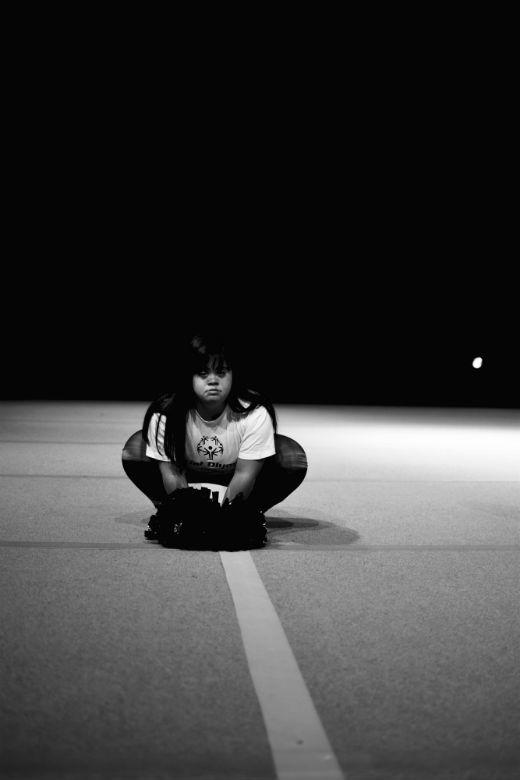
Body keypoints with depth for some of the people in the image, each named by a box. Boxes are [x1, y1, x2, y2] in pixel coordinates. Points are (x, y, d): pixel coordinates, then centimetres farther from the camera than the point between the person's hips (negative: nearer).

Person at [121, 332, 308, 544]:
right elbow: (171, 473, -23)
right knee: (135, 449, -24)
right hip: (189, 477, 1)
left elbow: (244, 475, -27)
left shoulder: (255, 414, -30)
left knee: (293, 457, -25)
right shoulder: (165, 415, -27)